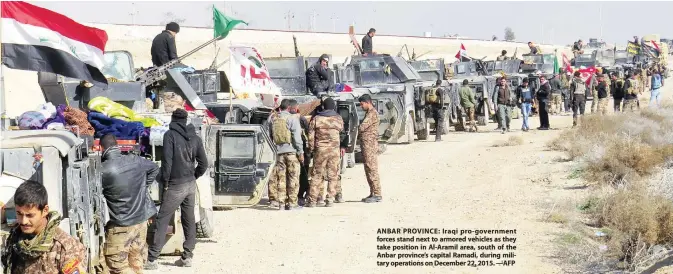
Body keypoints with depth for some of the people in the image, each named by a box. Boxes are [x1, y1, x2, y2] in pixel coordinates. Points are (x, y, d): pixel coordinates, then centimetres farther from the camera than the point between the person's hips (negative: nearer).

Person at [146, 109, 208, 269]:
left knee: (162, 220, -4)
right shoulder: (194, 137, 6)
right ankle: (187, 256, 16)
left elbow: (167, 161, -17)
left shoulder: (170, 135, -10)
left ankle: (152, 259, -6)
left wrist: (165, 182, -8)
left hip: (175, 185, -6)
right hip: (191, 184, 6)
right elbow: (203, 163, 7)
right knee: (189, 219, 13)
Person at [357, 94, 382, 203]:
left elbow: (362, 127, -18)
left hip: (370, 144, -10)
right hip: (366, 145, 10)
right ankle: (372, 194, 15)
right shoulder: (369, 113, 20)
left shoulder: (372, 113, -13)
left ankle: (377, 195, -10)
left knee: (372, 169, -10)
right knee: (368, 170, 11)